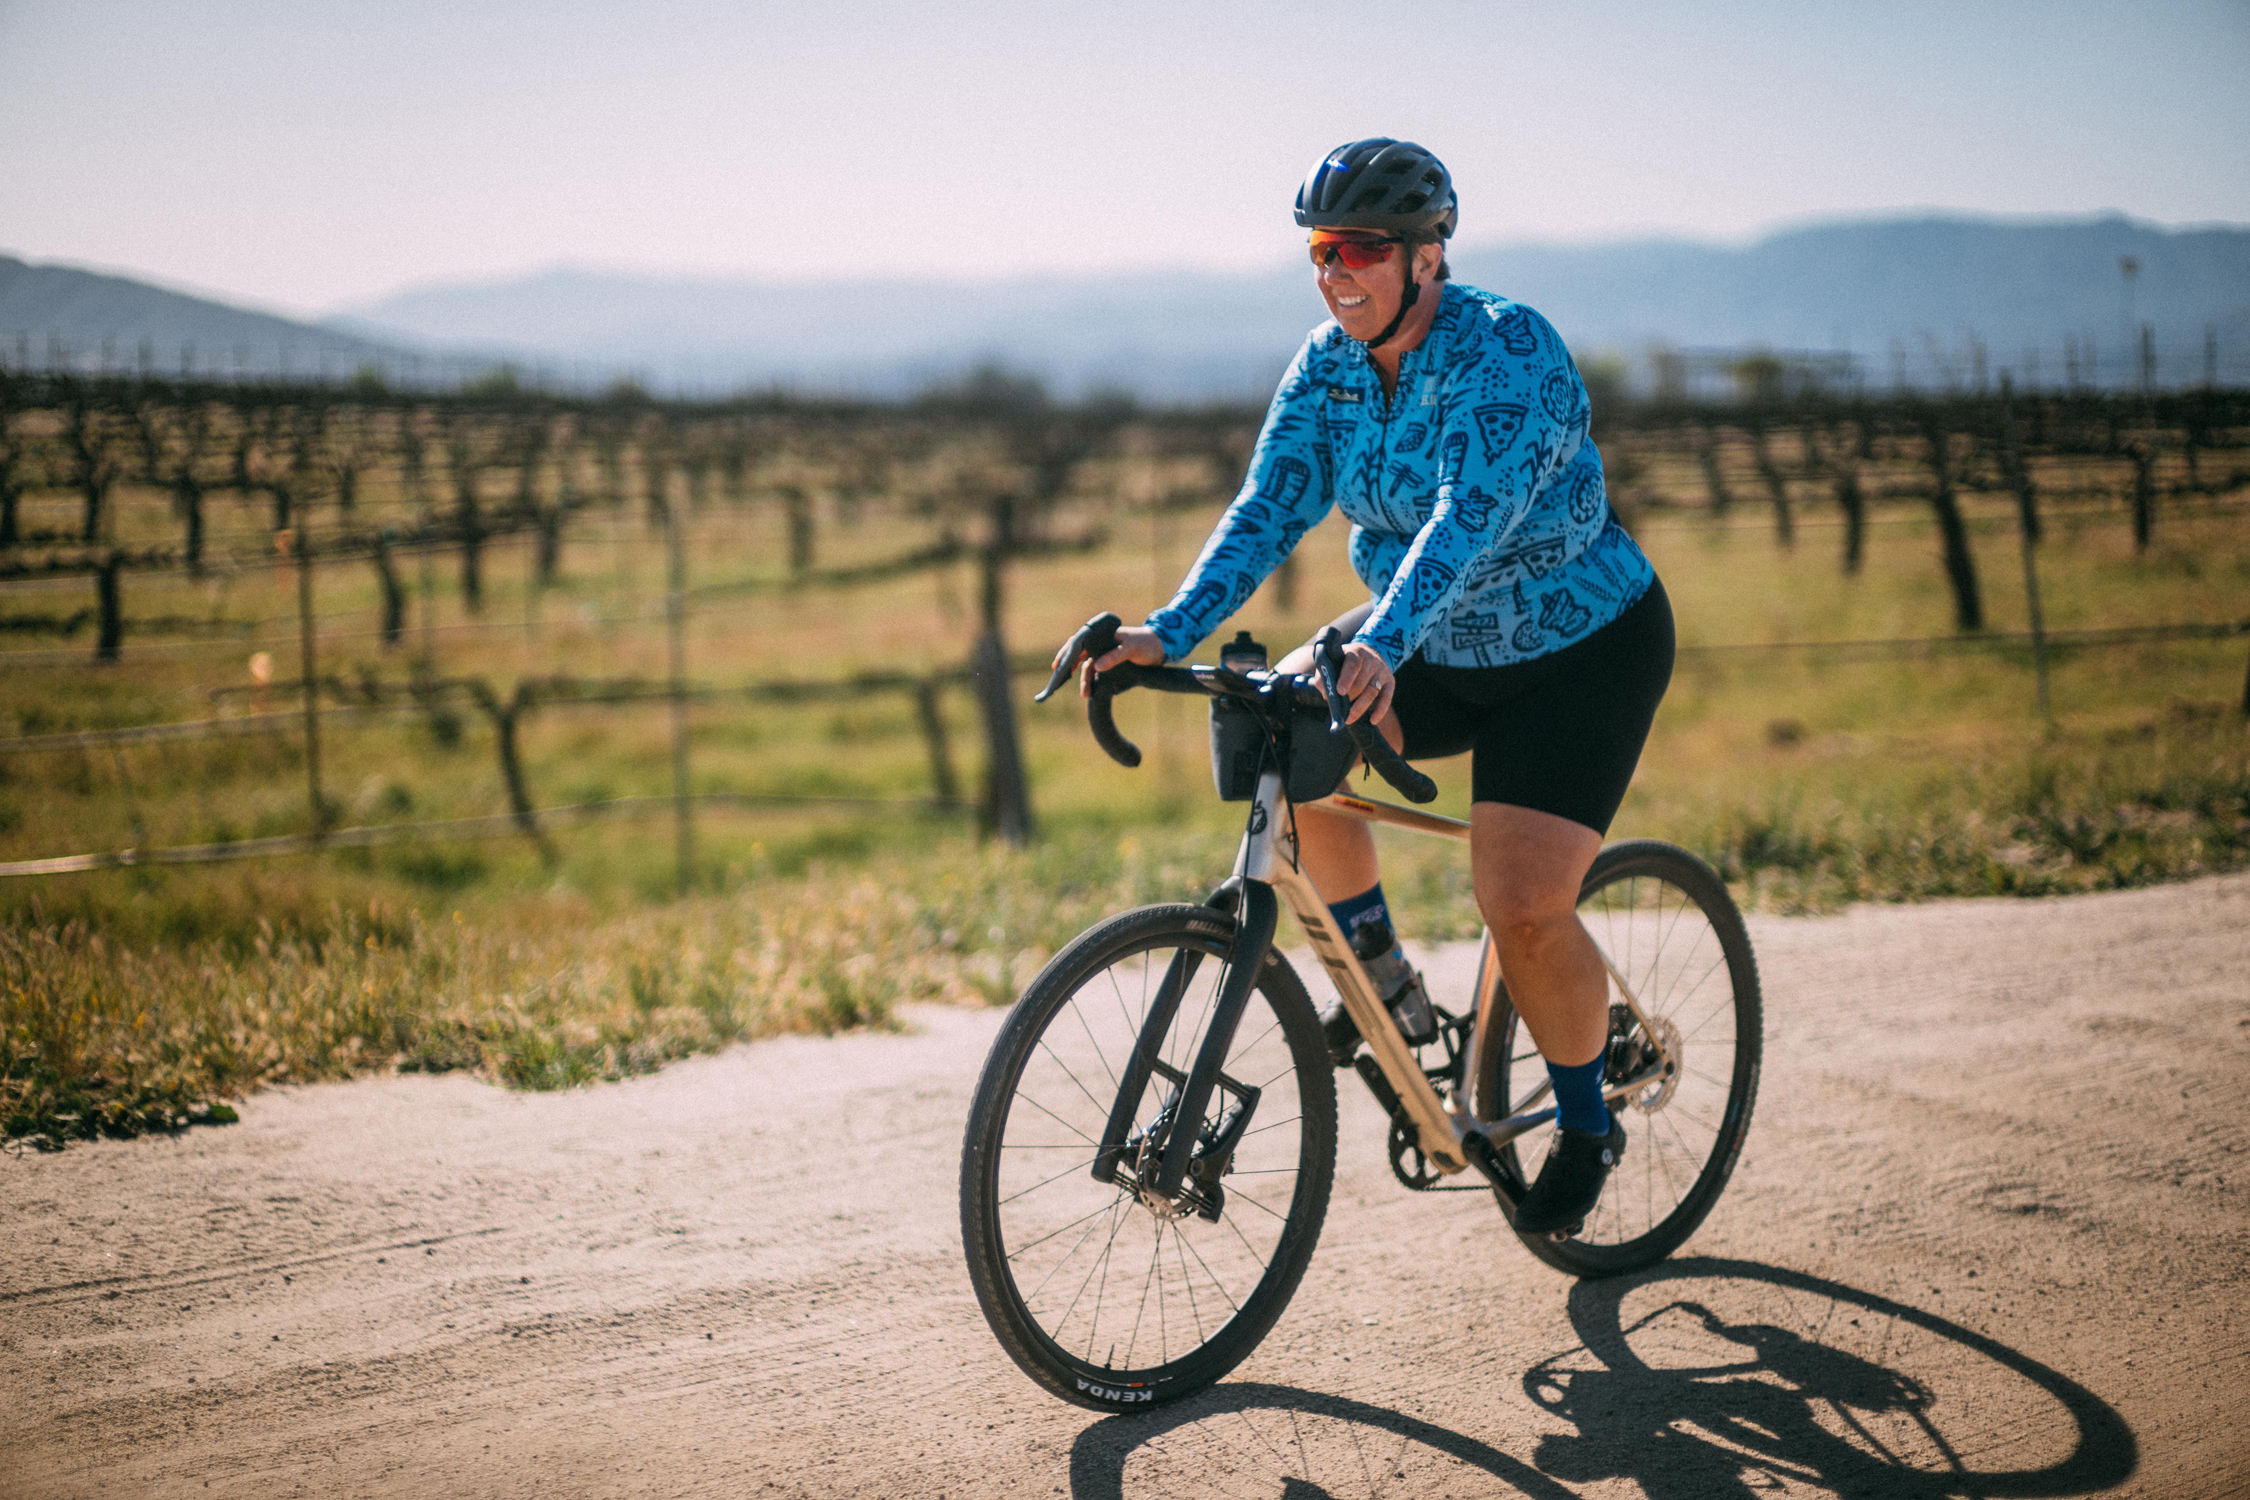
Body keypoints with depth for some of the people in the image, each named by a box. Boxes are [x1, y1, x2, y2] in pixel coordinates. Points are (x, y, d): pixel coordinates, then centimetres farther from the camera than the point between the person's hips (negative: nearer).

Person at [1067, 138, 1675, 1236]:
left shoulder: (1507, 350, -26)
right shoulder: (1325, 370, -6)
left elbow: (1472, 512, -40)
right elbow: (1268, 512, -13)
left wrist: (1382, 645, -55)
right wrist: (1169, 634, -28)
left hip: (1580, 649, -6)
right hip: (1439, 645, 6)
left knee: (1522, 907, -18)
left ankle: (1586, 1125, 10)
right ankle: (1384, 983, 0)